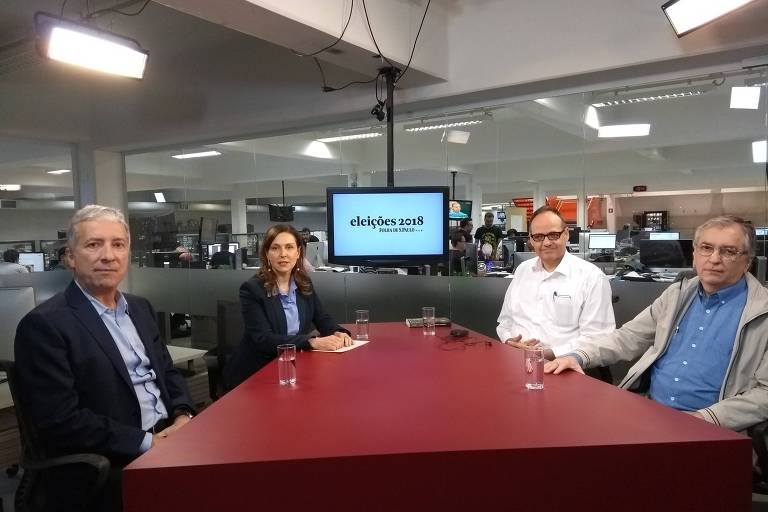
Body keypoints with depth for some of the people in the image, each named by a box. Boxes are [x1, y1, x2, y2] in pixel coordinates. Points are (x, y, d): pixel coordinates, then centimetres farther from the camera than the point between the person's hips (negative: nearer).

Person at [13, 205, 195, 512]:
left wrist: (184, 415, -4)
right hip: (107, 469, -7)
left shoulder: (140, 308, 12)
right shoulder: (44, 324, -9)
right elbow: (60, 421, -15)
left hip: (168, 438, 7)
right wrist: (147, 442, -17)